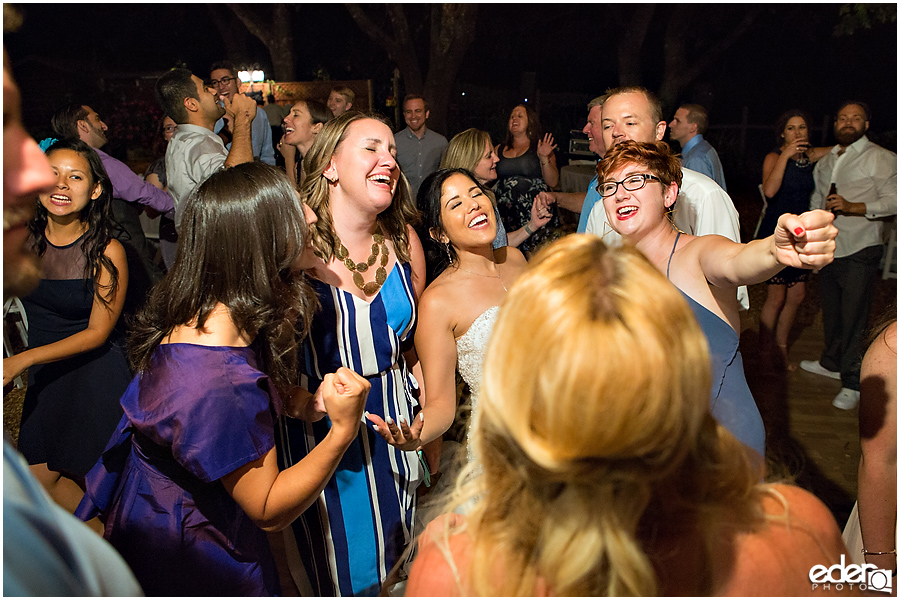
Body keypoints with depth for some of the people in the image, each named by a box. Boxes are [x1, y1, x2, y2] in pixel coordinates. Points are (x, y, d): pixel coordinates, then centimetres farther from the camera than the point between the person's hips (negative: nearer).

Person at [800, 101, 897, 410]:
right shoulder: (825, 160, 16)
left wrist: (853, 207, -22)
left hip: (860, 249, -6)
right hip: (827, 248, 6)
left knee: (854, 316, -5)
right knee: (831, 310, 16)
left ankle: (852, 383, 2)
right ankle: (831, 363, 33)